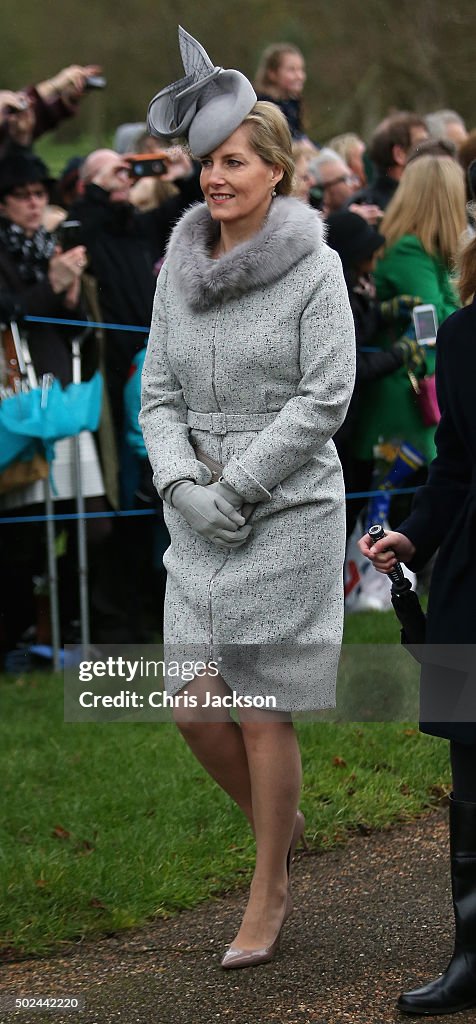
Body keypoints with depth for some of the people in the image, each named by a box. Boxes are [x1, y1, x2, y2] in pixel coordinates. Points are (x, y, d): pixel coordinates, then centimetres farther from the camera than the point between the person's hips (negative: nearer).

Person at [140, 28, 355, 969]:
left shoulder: (314, 267, -9)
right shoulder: (180, 268, 6)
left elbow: (325, 398, -12)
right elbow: (159, 392, 7)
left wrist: (237, 489, -14)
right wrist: (182, 485, -9)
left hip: (288, 514, -5)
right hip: (201, 527, 5)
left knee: (263, 714, -1)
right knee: (196, 709, 3)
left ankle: (269, 896, 15)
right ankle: (279, 827, 31)